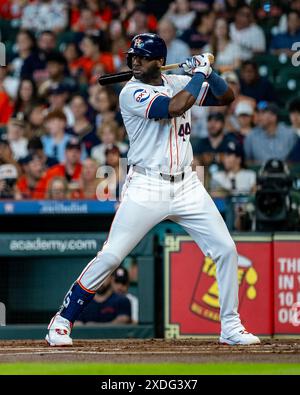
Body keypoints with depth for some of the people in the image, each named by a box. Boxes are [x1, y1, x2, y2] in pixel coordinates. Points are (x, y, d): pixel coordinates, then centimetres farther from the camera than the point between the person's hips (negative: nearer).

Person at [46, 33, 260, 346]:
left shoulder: (178, 83, 8)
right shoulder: (132, 93, -10)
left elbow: (226, 97, 12)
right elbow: (173, 108, -25)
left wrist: (208, 72, -5)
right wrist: (200, 74, -13)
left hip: (187, 187, 5)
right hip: (146, 188, -5)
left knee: (225, 250, 0)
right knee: (109, 257, -10)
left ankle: (230, 326, 12)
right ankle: (62, 321, 2)